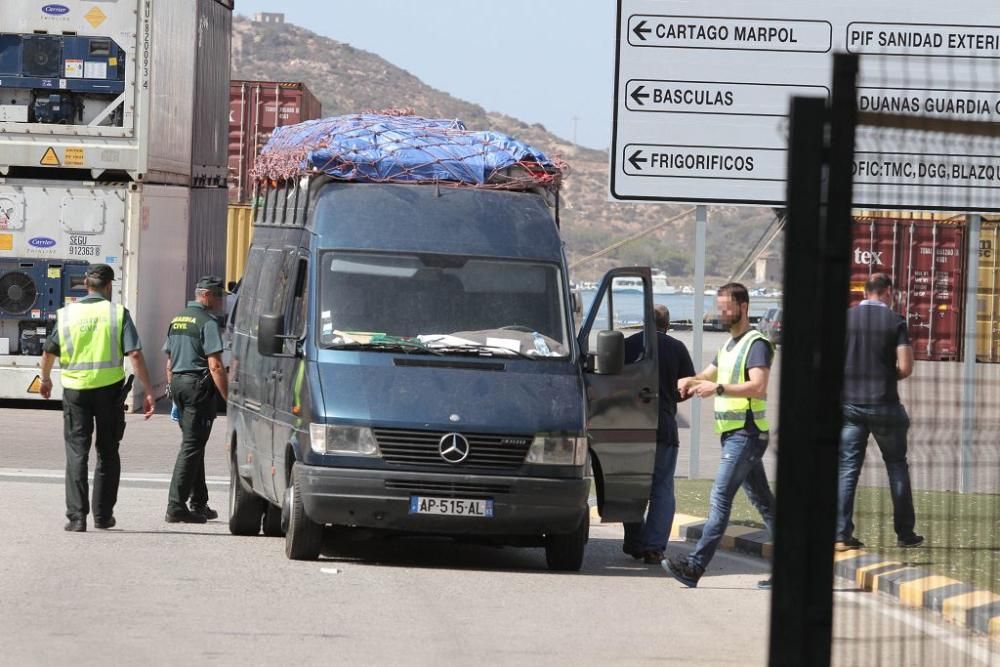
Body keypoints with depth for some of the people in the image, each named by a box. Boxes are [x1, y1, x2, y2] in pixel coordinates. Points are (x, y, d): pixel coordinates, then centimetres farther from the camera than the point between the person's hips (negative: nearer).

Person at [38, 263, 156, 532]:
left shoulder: (67, 314, 1)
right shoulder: (118, 313, -5)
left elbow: (49, 352, 11)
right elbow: (134, 354, -12)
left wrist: (45, 379, 29)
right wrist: (148, 391, -8)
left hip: (75, 389, 1)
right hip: (109, 389, 0)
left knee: (76, 451, 3)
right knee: (107, 452, 13)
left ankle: (76, 516, -7)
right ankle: (103, 515, 16)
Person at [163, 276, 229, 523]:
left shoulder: (177, 320, 16)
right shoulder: (207, 322, -11)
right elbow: (215, 366, -17)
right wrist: (228, 398, -14)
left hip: (178, 382, 9)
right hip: (199, 383, -9)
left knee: (193, 444, 16)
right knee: (192, 446, -7)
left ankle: (199, 504, 21)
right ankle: (176, 506, -10)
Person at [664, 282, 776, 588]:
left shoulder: (756, 344, -10)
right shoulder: (730, 345, 20)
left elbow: (758, 387, -22)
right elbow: (708, 375, 23)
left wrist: (718, 388, -29)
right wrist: (690, 381, 1)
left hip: (746, 434, -10)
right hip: (733, 434, 10)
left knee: (720, 498, -14)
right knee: (762, 500, 10)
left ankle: (695, 566, -19)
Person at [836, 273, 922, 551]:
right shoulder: (895, 322, -5)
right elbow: (905, 368, -11)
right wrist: (890, 377, 11)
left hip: (849, 403, 2)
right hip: (883, 404, -2)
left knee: (847, 469, 3)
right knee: (897, 466, 12)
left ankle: (841, 535, -5)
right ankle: (905, 533, 15)